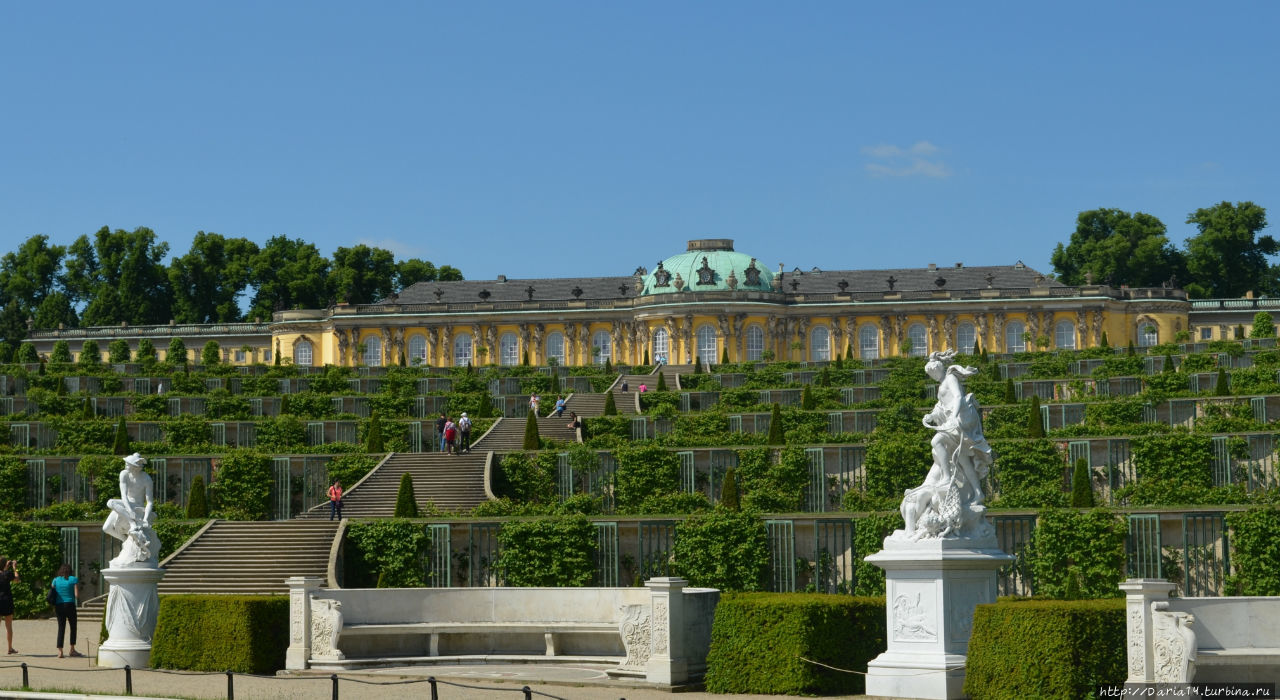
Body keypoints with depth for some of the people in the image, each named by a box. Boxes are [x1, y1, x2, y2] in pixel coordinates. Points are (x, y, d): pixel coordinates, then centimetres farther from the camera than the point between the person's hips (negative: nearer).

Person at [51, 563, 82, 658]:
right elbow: (77, 595, -8)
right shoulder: (73, 580, -4)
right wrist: (78, 587, 10)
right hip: (70, 605, -3)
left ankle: (59, 651, -4)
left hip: (59, 606, 3)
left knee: (61, 628, 5)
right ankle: (72, 650, 15)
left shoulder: (56, 580, 6)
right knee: (73, 627, 13)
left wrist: (53, 607, 14)